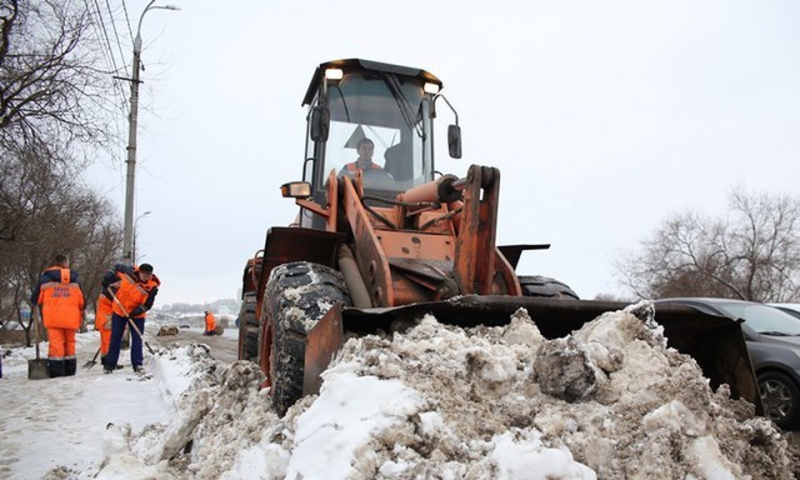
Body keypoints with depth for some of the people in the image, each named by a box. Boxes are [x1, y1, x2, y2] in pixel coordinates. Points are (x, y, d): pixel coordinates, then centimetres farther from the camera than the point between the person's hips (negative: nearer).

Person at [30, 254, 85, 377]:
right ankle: (70, 371, 15)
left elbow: (35, 299, 9)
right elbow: (81, 299, 11)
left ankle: (56, 372, -6)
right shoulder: (74, 279, 7)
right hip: (70, 318, 2)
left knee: (56, 343, -3)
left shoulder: (45, 278, 4)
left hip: (53, 317, -1)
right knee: (70, 343, 12)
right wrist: (82, 312, 27)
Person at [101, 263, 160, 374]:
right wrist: (106, 279, -7)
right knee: (115, 338, 8)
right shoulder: (129, 272, -19)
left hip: (137, 315, -2)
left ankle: (137, 364, 7)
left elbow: (147, 304, -18)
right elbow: (117, 267, 1)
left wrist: (137, 311, -31)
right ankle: (110, 364, 17)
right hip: (119, 310, 2)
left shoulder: (152, 287, -23)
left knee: (137, 339, -2)